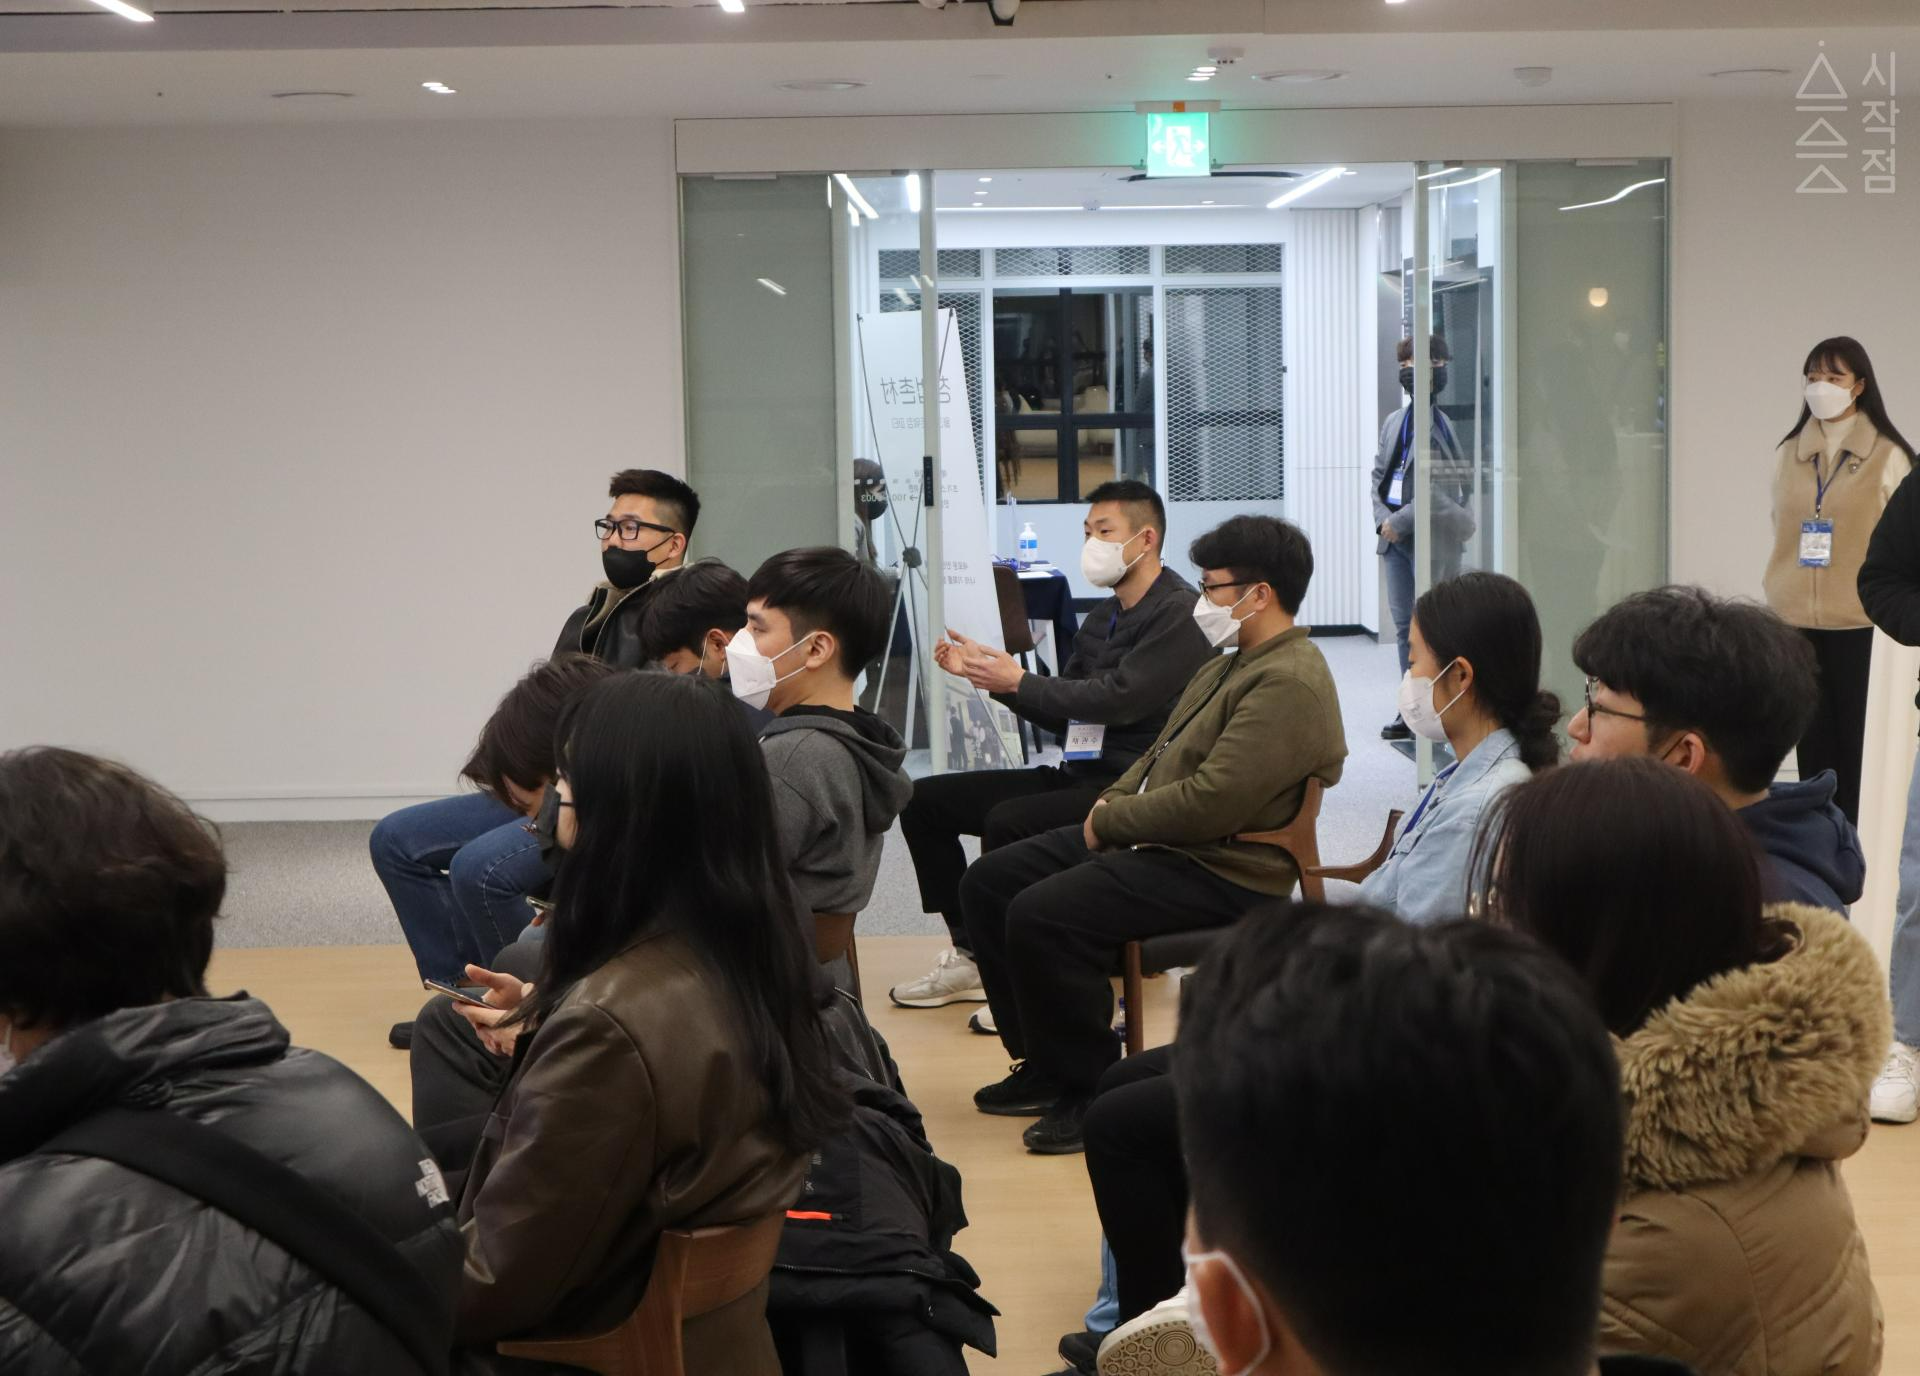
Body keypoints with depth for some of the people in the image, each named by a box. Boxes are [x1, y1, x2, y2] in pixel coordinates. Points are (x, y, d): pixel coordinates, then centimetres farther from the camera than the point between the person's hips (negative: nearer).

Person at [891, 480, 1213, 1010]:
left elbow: (1118, 698, -21)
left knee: (1008, 821, -32)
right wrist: (989, 672, 4)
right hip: (1079, 776, 10)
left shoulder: (1179, 612, -10)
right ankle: (973, 956, 4)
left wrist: (1020, 682, -11)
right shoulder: (1103, 616, 17)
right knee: (925, 800, 3)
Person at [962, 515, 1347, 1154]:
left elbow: (1212, 804, -26)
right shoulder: (1230, 667, 17)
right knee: (989, 881, 8)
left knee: (1041, 915, -28)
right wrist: (1112, 802, 5)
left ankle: (1091, 1092, -12)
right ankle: (1044, 1064, 14)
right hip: (1156, 841, 11)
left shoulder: (1289, 685, -19)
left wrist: (1111, 821, -14)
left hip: (1221, 870, -11)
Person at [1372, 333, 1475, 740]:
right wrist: (1382, 518, -1)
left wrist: (1400, 522, -16)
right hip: (1396, 538, 7)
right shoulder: (1393, 423, 13)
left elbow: (1443, 489, -16)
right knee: (1404, 626, 11)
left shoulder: (1443, 425, -10)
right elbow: (1379, 475, 16)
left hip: (1432, 538, -7)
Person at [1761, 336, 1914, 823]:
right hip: (1797, 617, 3)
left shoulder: (1888, 456, -2)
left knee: (1857, 729, 1)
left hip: (1860, 616, -3)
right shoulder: (1789, 454, 9)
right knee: (1812, 730, 8)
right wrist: (1776, 599, 9)